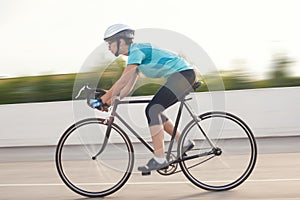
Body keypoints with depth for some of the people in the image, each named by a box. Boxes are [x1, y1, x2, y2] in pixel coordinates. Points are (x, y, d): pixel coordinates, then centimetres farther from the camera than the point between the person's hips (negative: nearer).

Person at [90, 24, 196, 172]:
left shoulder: (137, 51, -13)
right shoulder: (135, 54, 17)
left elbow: (122, 81, -19)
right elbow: (128, 87, 15)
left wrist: (106, 98, -11)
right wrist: (111, 101, 6)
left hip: (183, 73, -10)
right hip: (182, 76, 10)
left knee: (152, 110, -15)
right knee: (153, 111, 11)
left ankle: (159, 159, -16)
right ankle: (184, 143, 16)